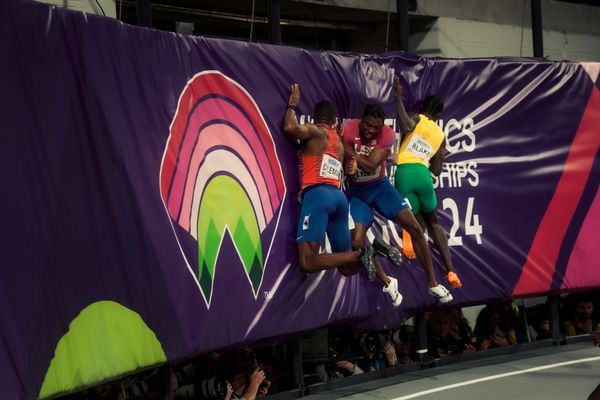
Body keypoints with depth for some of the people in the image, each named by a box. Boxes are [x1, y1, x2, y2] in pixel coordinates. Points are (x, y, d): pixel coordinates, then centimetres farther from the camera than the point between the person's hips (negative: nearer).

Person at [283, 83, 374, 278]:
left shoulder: (315, 132, 5)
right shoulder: (339, 142, 26)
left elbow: (289, 127, -14)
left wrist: (293, 105, 5)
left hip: (317, 194, -7)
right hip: (339, 196, 7)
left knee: (307, 262, -18)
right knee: (348, 267, 12)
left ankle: (359, 254, -26)